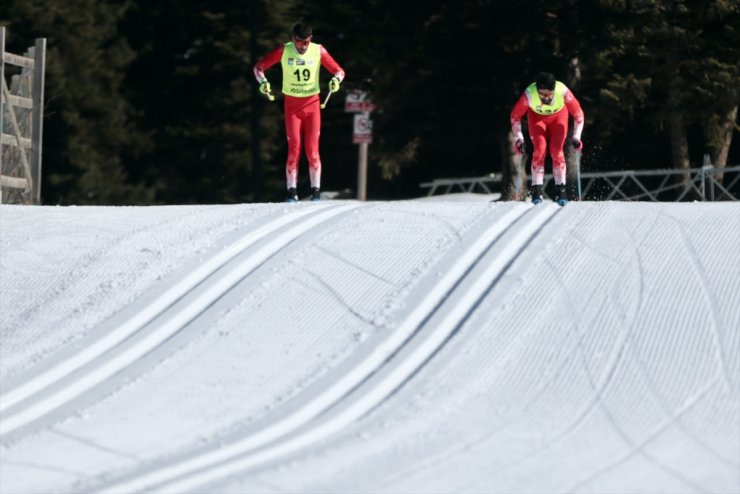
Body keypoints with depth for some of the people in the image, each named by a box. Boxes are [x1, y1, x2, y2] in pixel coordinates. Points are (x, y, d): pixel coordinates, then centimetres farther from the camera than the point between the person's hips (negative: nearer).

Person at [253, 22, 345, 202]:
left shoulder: (318, 51, -6)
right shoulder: (284, 51, -7)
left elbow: (338, 70, 3)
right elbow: (259, 67, 1)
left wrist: (336, 80, -20)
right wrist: (263, 81, -19)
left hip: (312, 104, 0)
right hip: (292, 104, 0)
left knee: (312, 149, -5)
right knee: (294, 148, -6)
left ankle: (315, 190, 1)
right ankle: (292, 191, -2)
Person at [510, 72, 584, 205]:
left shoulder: (563, 92, -37)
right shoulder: (529, 94, -37)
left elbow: (578, 113, -21)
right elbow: (515, 115, -20)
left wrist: (576, 137, -24)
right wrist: (518, 138, -23)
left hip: (558, 115, 0)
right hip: (536, 116, 0)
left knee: (556, 150, -13)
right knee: (540, 149, -16)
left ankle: (560, 189, -8)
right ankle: (536, 190, -10)